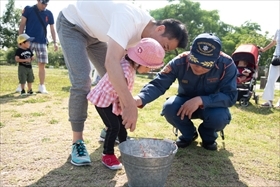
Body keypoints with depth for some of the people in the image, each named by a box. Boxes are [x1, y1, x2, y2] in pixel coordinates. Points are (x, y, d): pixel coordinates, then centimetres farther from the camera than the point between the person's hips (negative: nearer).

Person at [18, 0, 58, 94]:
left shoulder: (49, 14, 7)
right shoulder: (28, 9, 2)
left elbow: (52, 29, 10)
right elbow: (22, 24, 2)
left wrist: (55, 42, 1)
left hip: (42, 42, 2)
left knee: (42, 65, 0)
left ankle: (42, 86, 8)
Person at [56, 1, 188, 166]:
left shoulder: (143, 32, -10)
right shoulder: (130, 19, -38)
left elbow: (122, 60, -5)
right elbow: (111, 62, -49)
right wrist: (130, 105, -51)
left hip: (94, 33, 8)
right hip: (72, 24, -8)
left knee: (114, 80, 3)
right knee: (82, 82, -21)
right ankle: (77, 142, -7)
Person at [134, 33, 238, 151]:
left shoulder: (227, 65, -27)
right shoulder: (180, 62, -25)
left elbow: (230, 96, -27)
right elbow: (158, 84, -29)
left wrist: (201, 100, -42)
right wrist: (140, 99, -51)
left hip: (212, 105, -1)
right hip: (185, 103, 1)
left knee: (220, 116, -35)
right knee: (169, 108, -30)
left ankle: (208, 136, 5)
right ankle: (188, 134, 4)